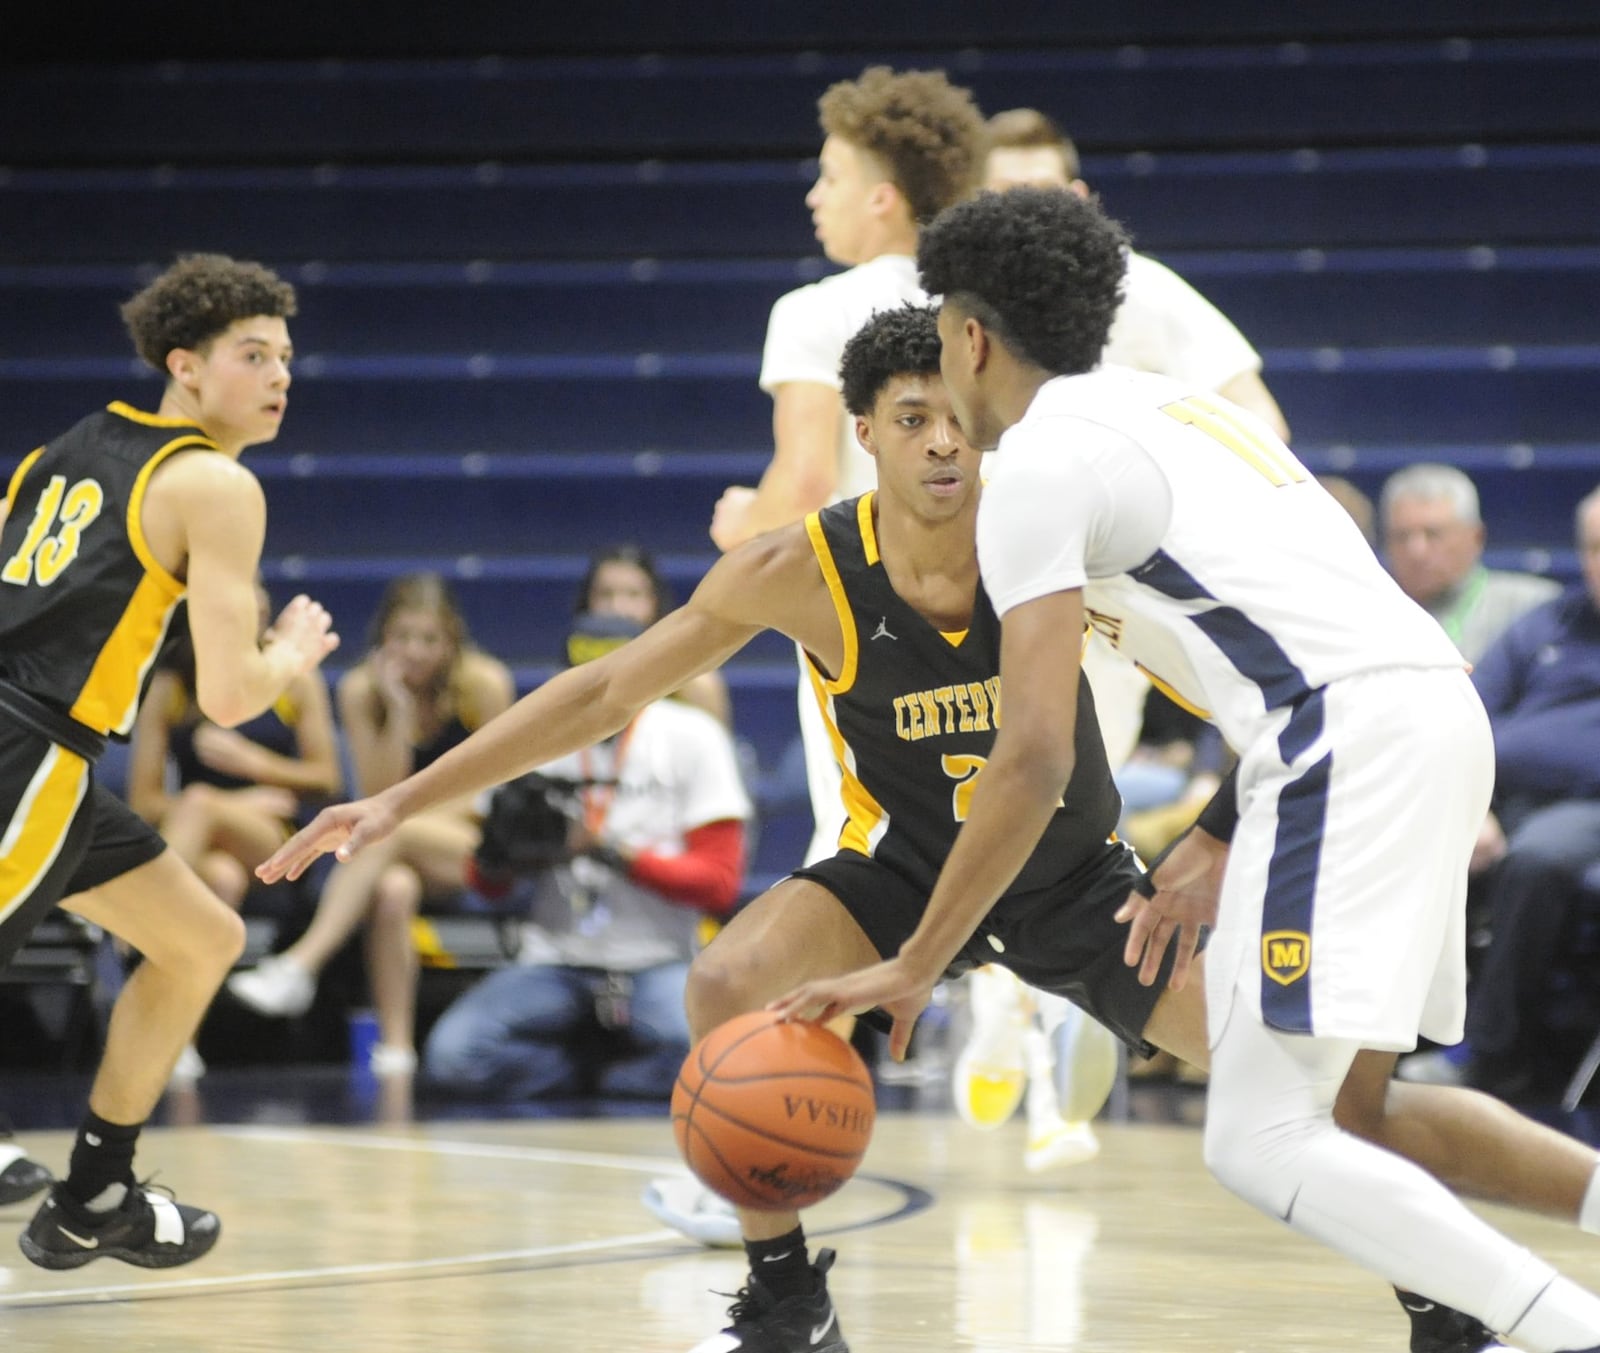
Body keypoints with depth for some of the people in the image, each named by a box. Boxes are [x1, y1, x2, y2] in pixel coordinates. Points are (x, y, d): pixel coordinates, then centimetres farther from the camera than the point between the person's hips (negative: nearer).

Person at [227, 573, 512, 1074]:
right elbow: (380, 797, -8)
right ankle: (395, 1044, -36)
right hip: (399, 853, 2)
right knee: (392, 889, -36)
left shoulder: (482, 684, -9)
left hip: (476, 849, -2)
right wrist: (398, 710, -18)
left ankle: (300, 964, -48)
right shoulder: (361, 689, -3)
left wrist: (415, 813, -15)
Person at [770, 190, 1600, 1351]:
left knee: (1263, 1143, -10)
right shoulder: (1179, 410, 28)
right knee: (1322, 1103, 20)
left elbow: (1037, 756, -9)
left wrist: (912, 971, -4)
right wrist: (1208, 868, 33)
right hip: (1438, 705, 9)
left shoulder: (1041, 461, 0)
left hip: (1357, 739, -9)